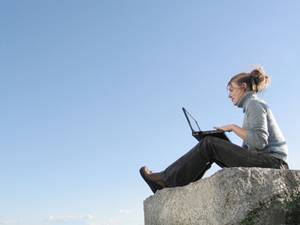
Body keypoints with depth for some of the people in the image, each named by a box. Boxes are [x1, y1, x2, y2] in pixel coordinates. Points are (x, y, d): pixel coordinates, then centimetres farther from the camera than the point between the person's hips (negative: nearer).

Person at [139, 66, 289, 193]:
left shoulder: (254, 104, -4)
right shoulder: (252, 106, 25)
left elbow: (259, 141, -20)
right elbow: (248, 148, 19)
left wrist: (233, 127, -10)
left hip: (272, 163, -9)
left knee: (209, 144, -14)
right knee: (211, 149, 6)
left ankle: (166, 180, -10)